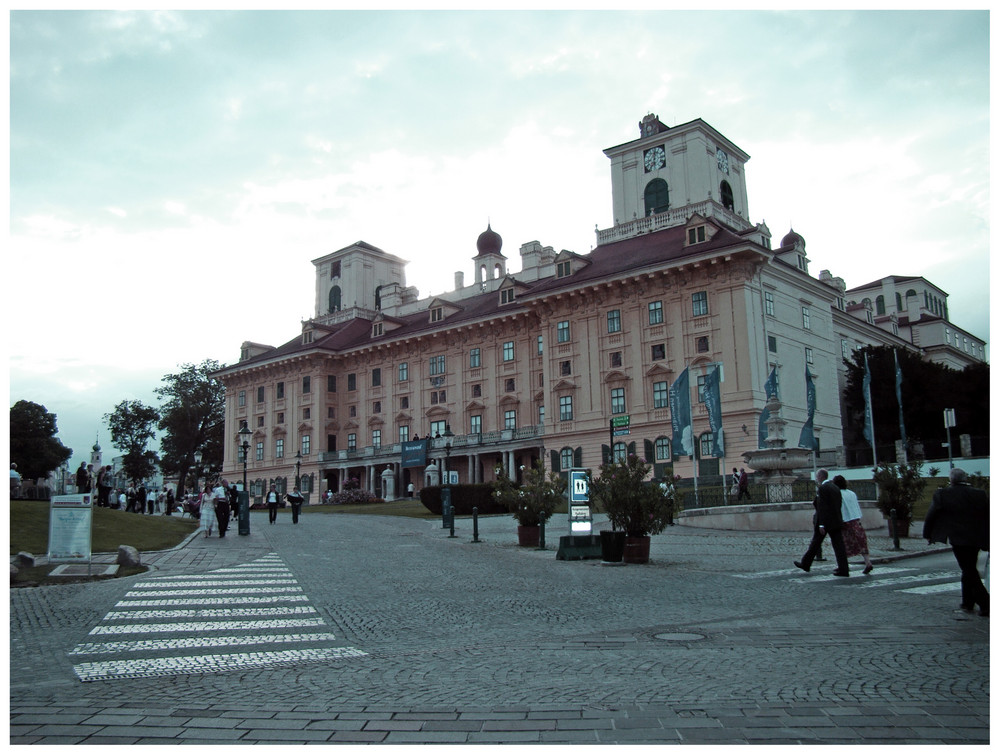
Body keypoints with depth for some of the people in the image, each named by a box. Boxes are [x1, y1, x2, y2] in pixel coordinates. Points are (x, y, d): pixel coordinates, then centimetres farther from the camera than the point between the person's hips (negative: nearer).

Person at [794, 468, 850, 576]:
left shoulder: (822, 488, -12)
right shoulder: (836, 488, 13)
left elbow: (822, 507, -18)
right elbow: (838, 506, 15)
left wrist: (821, 524, -19)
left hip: (825, 521, -7)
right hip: (836, 522, 7)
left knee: (815, 543, 7)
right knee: (839, 545, 2)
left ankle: (805, 564, 20)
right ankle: (843, 570, -4)